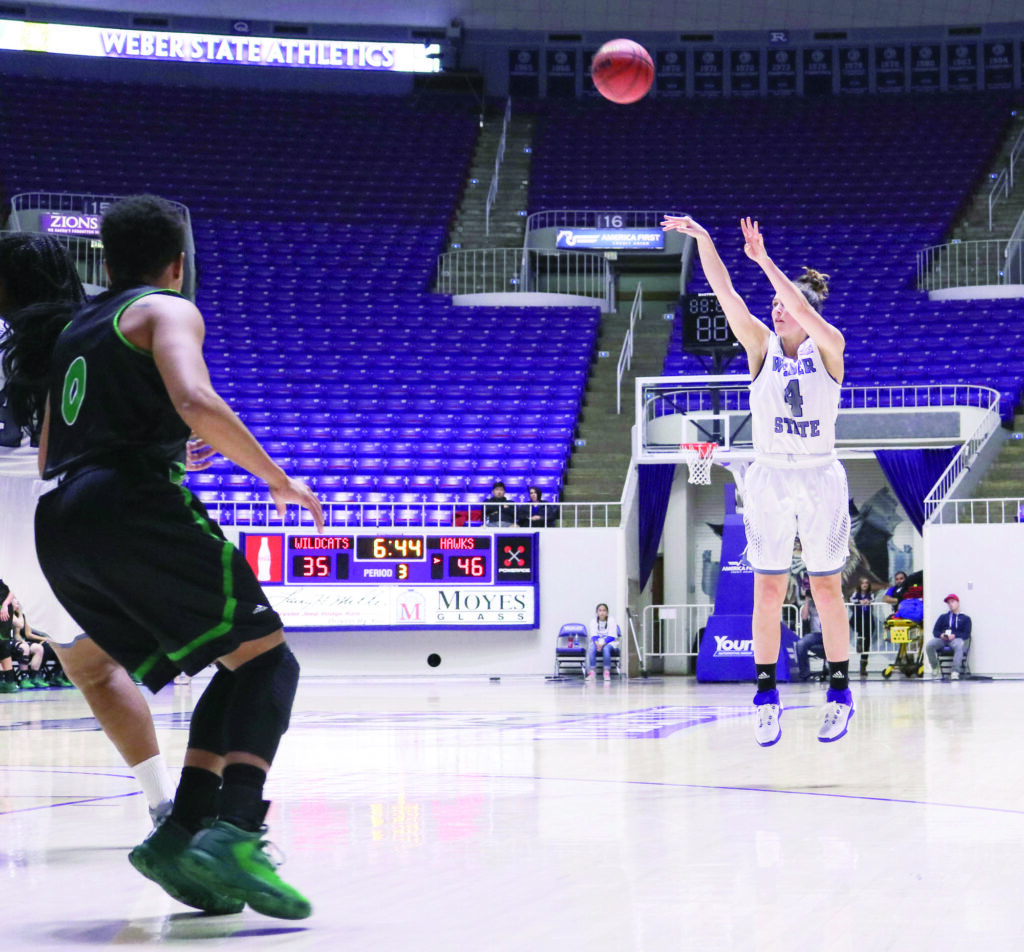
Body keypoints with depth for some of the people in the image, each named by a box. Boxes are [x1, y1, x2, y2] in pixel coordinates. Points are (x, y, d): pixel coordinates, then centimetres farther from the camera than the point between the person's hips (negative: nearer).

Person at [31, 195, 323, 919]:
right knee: (267, 660, -6)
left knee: (237, 669, 14)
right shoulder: (167, 311, 6)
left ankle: (182, 832, -1)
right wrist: (278, 478, -5)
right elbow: (195, 404, -15)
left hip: (59, 533, 8)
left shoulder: (74, 331, 29)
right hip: (132, 508, -8)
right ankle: (235, 832, -28)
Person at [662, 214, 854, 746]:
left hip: (821, 479, -2)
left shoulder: (828, 348, -2)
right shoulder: (761, 346, 3)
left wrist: (763, 259, -31)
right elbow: (724, 293, -9)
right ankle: (767, 695, 6)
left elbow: (804, 312, -22)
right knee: (767, 591, -1)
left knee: (827, 589, 4)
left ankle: (839, 693, 14)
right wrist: (702, 240, -21)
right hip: (769, 478, 2)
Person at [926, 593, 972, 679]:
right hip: (942, 639, 3)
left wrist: (954, 636, -14)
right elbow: (935, 631, 19)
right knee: (929, 646, -30)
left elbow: (966, 634, 6)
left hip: (956, 639, -3)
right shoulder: (943, 617, 30)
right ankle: (935, 667, -8)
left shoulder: (965, 618, 19)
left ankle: (955, 671, -48)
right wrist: (941, 635, -6)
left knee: (959, 646, -42)